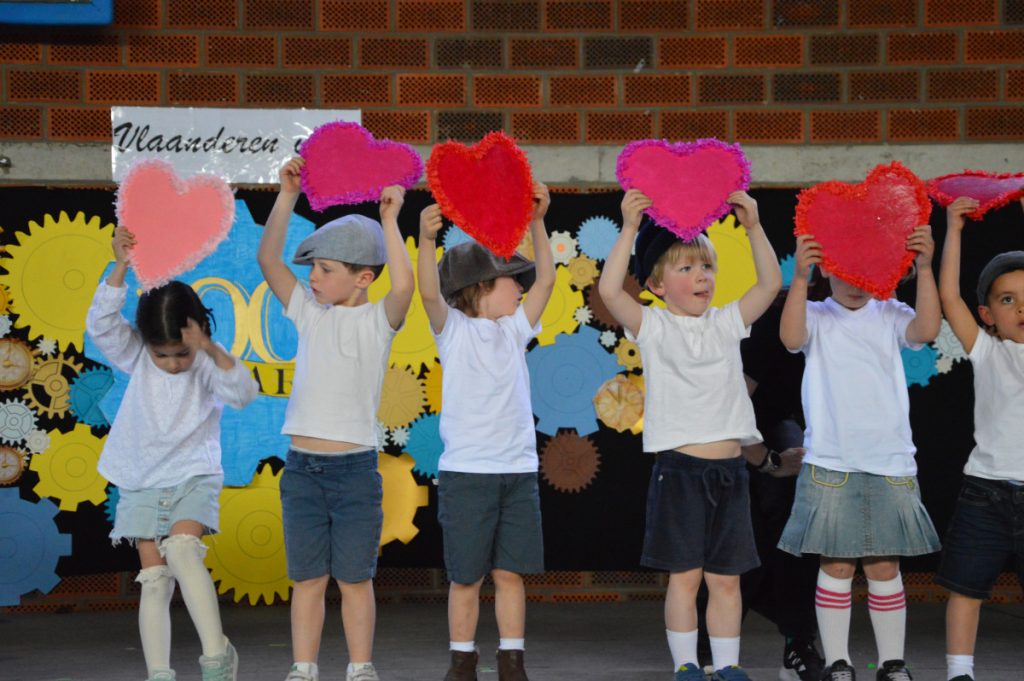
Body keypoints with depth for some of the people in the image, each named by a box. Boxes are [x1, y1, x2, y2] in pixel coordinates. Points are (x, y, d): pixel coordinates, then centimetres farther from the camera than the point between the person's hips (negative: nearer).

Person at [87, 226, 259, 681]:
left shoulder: (207, 365, -9)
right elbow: (101, 325, -16)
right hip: (141, 484, 3)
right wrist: (120, 268, -28)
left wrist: (213, 351, -40)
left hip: (195, 478, -3)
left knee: (182, 548, -28)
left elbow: (243, 392, -25)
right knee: (154, 578, -2)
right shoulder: (136, 358, -3)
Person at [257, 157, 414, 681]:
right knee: (307, 578, 8)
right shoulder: (308, 311, 8)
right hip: (302, 465, 4)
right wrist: (287, 196, -3)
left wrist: (389, 219, -20)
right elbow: (268, 259, 3)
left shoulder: (377, 320, -4)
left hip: (354, 466, -4)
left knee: (354, 578, 4)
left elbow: (403, 283, -24)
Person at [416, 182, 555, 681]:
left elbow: (545, 279, 9)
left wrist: (536, 223, 0)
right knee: (466, 575, 2)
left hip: (518, 470, 4)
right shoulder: (454, 330, -1)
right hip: (466, 471, -4)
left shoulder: (514, 330, 13)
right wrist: (426, 239, -35)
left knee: (510, 571, 5)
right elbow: (430, 292, -19)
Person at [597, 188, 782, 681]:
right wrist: (630, 228, -19)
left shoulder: (726, 323, 12)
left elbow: (770, 284, 8)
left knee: (726, 578, 7)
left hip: (728, 469, 4)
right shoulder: (652, 327, -1)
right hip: (679, 468, -4)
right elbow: (610, 290, -16)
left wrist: (753, 228, 0)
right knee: (685, 576, 0)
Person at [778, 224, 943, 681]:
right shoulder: (817, 317, 2)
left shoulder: (889, 315, 7)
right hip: (830, 466, -2)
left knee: (885, 566, 6)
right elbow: (791, 337, -20)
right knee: (836, 566, 0)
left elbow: (927, 329, -12)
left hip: (891, 464, 2)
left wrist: (924, 269, -21)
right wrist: (800, 277, -31)